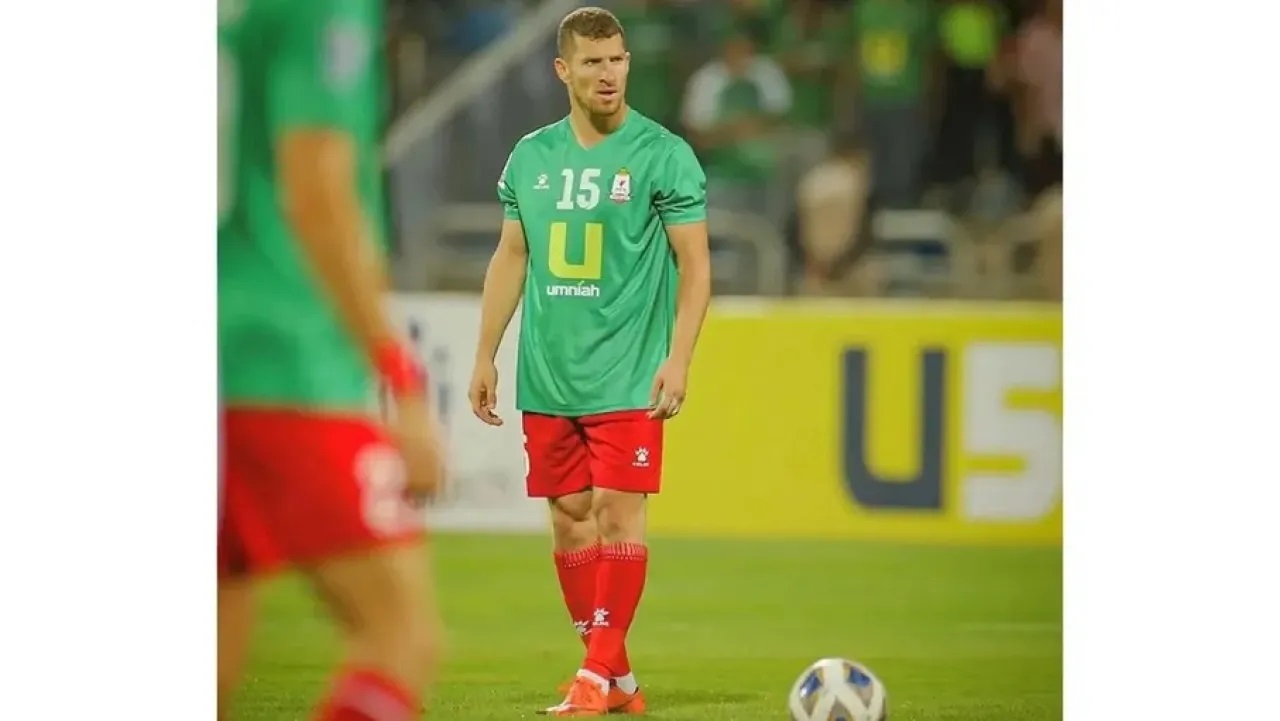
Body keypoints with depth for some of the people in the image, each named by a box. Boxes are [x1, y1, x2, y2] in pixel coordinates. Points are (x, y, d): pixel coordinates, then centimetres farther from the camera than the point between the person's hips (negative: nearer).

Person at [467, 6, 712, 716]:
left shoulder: (664, 155, -4)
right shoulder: (531, 156, 9)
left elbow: (695, 265, -5)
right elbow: (510, 260, 15)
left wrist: (677, 359, -13)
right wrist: (485, 356, 12)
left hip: (627, 377, -5)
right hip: (546, 377, 5)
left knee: (618, 512, -9)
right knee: (568, 516, 6)